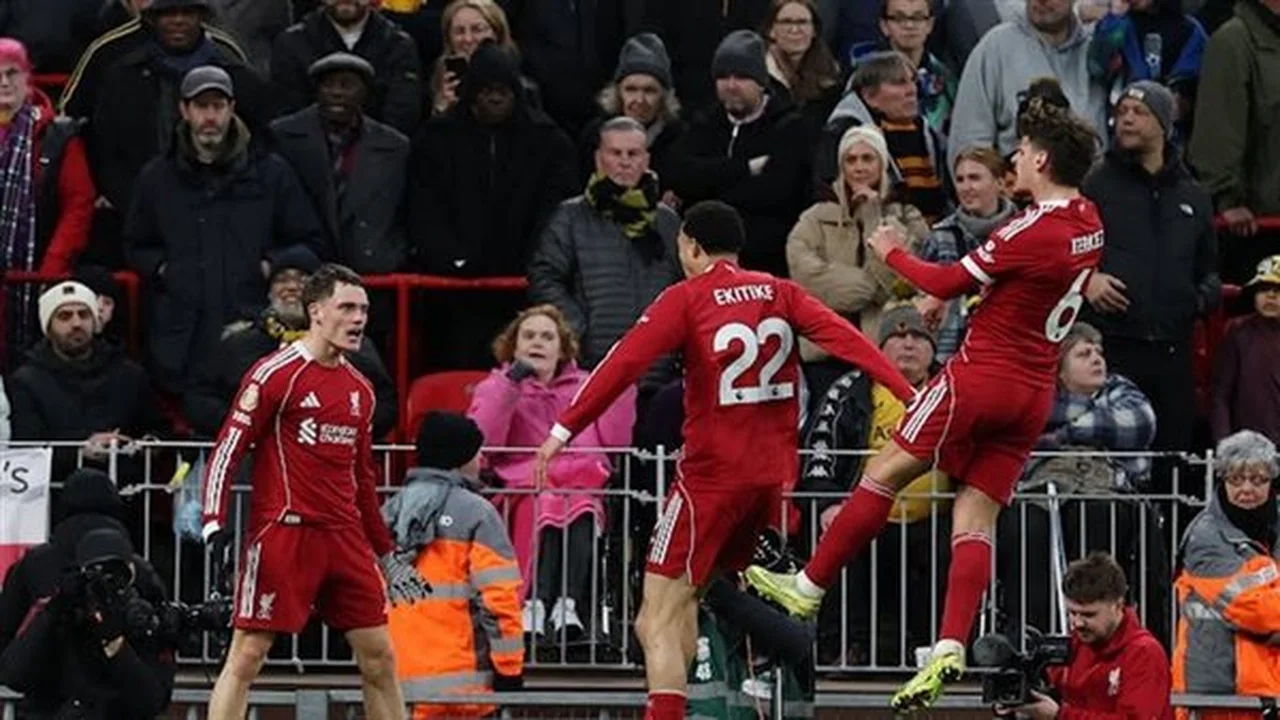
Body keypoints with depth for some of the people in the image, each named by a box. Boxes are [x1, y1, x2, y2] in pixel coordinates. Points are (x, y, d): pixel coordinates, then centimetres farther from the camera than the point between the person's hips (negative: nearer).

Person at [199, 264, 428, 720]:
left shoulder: (360, 390, 15)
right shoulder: (277, 373, -6)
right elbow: (227, 449, -8)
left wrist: (388, 556, 24)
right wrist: (214, 524, -19)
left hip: (345, 537, 7)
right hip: (283, 532, -7)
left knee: (379, 658, 7)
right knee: (247, 655, -8)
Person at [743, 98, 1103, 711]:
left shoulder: (1034, 230, -18)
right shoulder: (1089, 224, 6)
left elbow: (948, 283, -11)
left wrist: (894, 253, 5)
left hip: (981, 376, -7)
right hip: (1035, 393, 8)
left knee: (884, 473, 3)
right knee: (975, 520, 3)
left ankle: (809, 587, 10)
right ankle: (950, 649, -9)